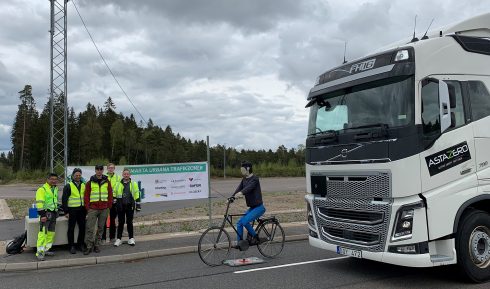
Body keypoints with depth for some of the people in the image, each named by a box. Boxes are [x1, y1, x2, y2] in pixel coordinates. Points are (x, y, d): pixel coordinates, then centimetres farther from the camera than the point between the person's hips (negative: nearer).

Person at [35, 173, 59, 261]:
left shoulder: (55, 189, 15)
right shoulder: (42, 189, -11)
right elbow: (39, 203, -18)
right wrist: (42, 214, -23)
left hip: (53, 213, 8)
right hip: (46, 213, -8)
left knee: (51, 233, 11)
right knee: (43, 233, -11)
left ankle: (46, 250, 20)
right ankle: (40, 252, -8)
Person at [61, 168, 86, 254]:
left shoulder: (84, 185, 12)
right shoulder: (68, 186, -3)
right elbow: (64, 199, -5)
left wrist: (86, 210, 13)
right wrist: (66, 211, -10)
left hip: (82, 210, 5)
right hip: (72, 210, -5)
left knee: (82, 228, 7)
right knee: (71, 229, 1)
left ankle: (80, 244, 20)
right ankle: (72, 246, 9)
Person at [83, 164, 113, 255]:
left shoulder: (107, 182, 7)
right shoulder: (90, 182, 3)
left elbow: (110, 195, 9)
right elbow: (86, 196, 3)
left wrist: (109, 206, 4)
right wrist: (87, 207, -3)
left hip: (104, 209, 2)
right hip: (93, 208, -2)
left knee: (100, 228, 9)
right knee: (89, 228, -7)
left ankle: (97, 245, 19)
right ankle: (88, 246, 0)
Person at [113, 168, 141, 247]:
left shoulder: (134, 184, 5)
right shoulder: (118, 184, 6)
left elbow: (137, 195, 5)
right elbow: (114, 195, 11)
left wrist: (138, 205, 1)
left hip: (130, 206, 0)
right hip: (121, 206, 1)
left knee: (129, 222, 5)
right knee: (121, 223, 5)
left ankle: (131, 238, 14)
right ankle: (118, 239, 12)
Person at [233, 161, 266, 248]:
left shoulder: (254, 179, -15)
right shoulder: (244, 179, 9)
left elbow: (249, 187, -34)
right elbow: (239, 188, -3)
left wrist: (241, 193, -53)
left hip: (258, 207, -8)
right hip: (252, 207, 8)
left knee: (245, 221, -21)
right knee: (239, 223, 3)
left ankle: (255, 238, -1)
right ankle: (239, 243, 11)